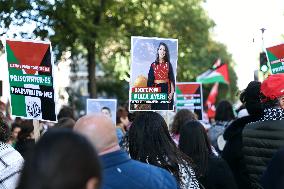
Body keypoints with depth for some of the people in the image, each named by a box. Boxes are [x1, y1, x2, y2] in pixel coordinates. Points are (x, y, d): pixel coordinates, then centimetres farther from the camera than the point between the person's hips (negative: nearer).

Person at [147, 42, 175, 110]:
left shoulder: (168, 64, 5)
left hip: (166, 89, -1)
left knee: (166, 109, -3)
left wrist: (172, 92, -9)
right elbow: (150, 80, 6)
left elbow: (171, 79, 2)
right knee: (156, 109, 0)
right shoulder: (153, 65, 6)